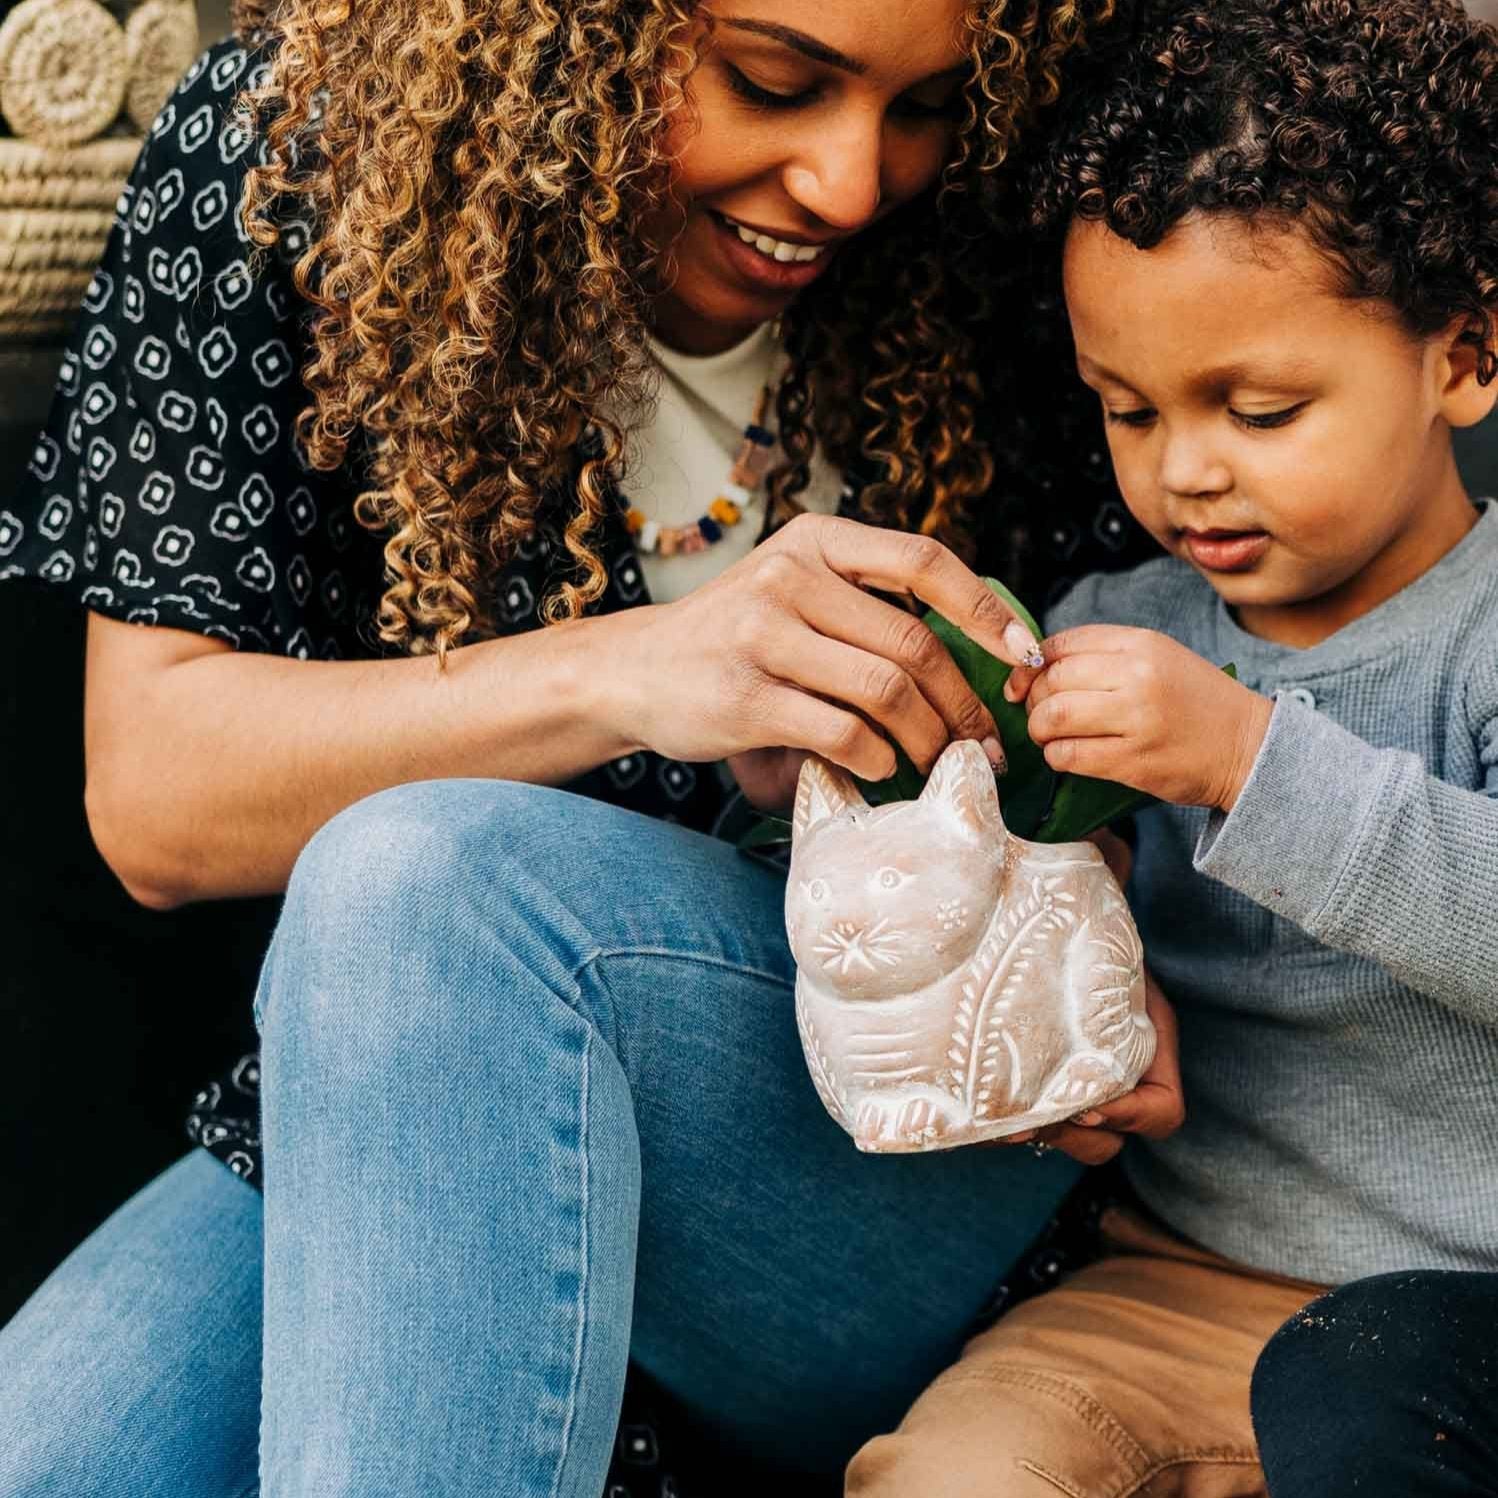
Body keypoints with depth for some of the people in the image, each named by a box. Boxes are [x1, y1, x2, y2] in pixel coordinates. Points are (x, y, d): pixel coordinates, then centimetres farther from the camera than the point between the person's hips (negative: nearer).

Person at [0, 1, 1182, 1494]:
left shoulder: (990, 261, -4)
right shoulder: (287, 141, -6)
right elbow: (152, 798, -11)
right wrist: (618, 675, -25)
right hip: (358, 1132, 1)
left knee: (428, 873, -30)